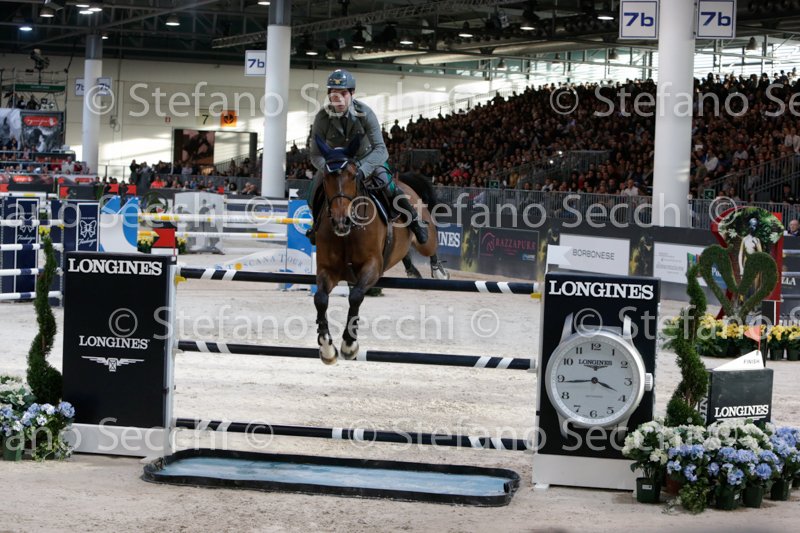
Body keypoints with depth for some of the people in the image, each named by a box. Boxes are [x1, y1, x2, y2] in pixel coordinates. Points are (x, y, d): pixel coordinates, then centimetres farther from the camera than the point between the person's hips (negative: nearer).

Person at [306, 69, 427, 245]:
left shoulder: (365, 113, -29)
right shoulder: (322, 118, -26)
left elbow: (380, 149, -34)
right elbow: (316, 155, -23)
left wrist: (362, 170, -51)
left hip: (367, 158, -2)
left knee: (390, 189, -20)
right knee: (314, 199, -4)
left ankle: (414, 222, 4)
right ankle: (318, 224, 32)